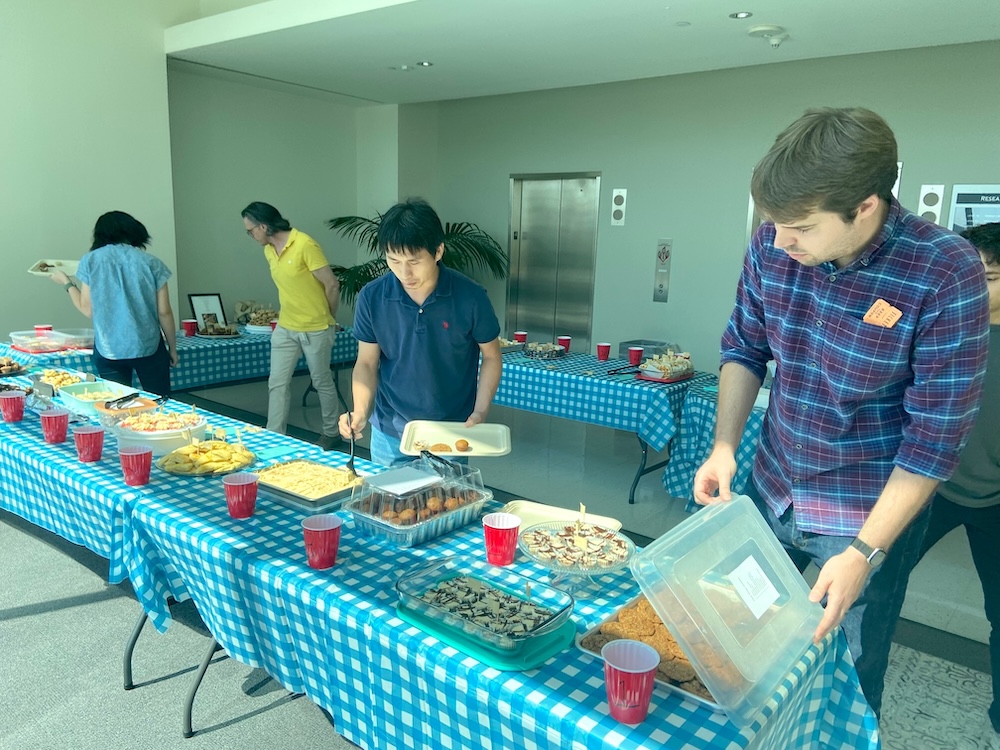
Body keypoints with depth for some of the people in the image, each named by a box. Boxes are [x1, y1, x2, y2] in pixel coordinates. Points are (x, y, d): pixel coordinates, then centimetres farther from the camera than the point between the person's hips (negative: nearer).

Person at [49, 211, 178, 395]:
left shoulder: (90, 260, 0)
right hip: (148, 346, -1)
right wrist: (172, 348, 10)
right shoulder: (151, 263, -2)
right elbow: (164, 312, -2)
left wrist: (66, 283, 18)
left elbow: (88, 310, 1)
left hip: (108, 350, 1)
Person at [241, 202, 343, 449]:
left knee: (322, 382, 8)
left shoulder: (305, 245, -19)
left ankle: (331, 434, 24)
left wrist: (327, 318, -2)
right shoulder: (268, 251, 5)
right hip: (285, 328, 6)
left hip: (316, 329, -6)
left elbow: (332, 284, -15)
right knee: (277, 383, 3)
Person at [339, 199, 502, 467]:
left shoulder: (470, 297, -15)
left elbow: (491, 357, -2)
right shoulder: (372, 298, -11)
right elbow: (367, 362, 0)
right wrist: (361, 412, -16)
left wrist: (480, 412, -13)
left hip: (450, 435, -2)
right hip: (388, 434, 2)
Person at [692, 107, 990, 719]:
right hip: (770, 487, 5)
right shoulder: (772, 245, -12)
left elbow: (936, 435, -20)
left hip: (871, 512, -4)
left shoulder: (947, 274, -24)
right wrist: (725, 445, -10)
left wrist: (865, 552, -23)